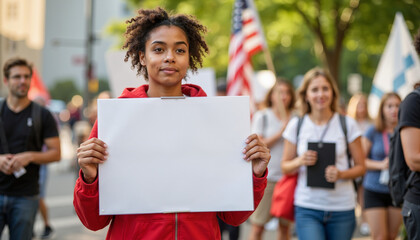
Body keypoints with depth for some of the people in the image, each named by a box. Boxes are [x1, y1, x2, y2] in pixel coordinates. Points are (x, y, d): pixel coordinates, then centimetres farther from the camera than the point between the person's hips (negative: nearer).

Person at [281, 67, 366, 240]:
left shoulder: (347, 124, 2)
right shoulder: (296, 125, 4)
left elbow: (360, 167, 5)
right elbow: (285, 167, 11)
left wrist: (341, 174, -15)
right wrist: (300, 161, -11)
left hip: (342, 208, 1)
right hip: (307, 208, -1)